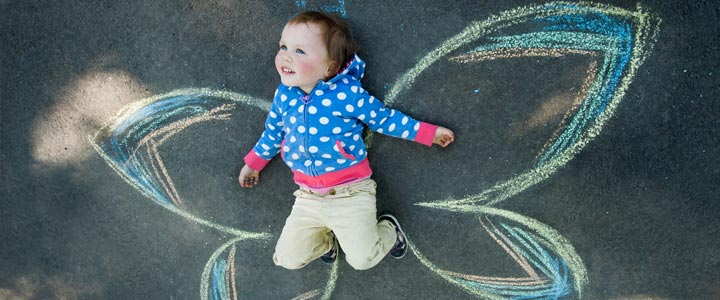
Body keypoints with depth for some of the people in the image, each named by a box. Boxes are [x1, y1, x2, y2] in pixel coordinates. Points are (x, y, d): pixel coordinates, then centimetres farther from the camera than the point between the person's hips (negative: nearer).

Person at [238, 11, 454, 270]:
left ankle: (388, 229, 27)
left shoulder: (348, 92, -15)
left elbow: (385, 119, -3)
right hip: (308, 198, 4)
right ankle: (325, 239, 35)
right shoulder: (284, 96, -1)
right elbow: (273, 133, 17)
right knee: (287, 258, 3)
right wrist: (253, 164, 27)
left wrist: (430, 133, -1)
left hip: (351, 193, -4)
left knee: (362, 258, -8)